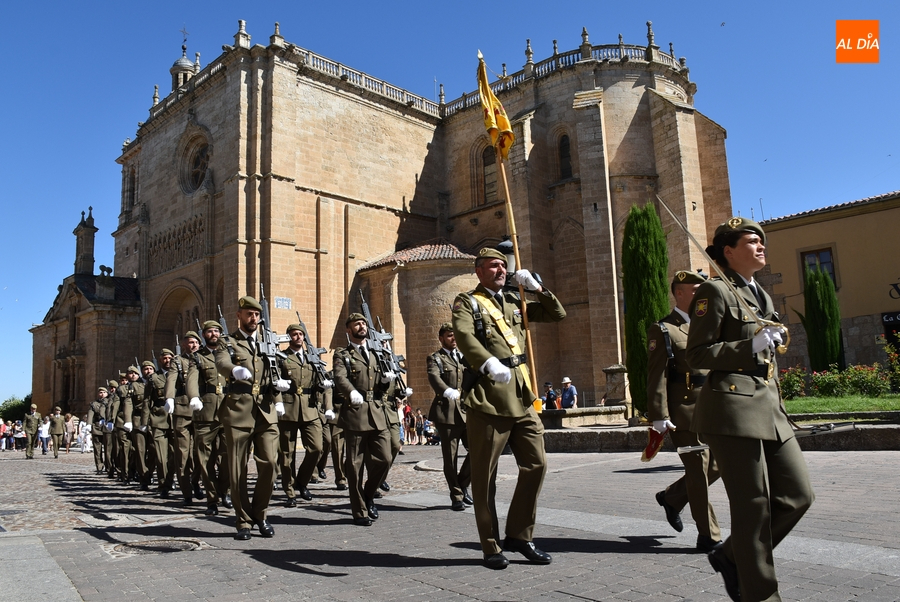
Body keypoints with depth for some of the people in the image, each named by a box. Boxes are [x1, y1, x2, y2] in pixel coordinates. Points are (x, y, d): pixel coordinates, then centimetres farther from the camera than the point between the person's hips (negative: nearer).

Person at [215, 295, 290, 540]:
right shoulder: (229, 344, 9)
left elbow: (274, 375, 17)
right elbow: (222, 364, -14)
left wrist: (278, 400, -1)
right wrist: (235, 370, -38)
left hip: (266, 412, 3)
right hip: (238, 411, -2)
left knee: (269, 462, -6)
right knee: (238, 468, 0)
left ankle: (260, 513, 14)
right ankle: (244, 521, 13)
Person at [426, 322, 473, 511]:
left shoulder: (464, 357, 19)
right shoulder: (435, 358, 2)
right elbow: (434, 377, -19)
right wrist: (447, 391, -38)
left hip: (467, 410, 4)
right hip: (447, 412, -4)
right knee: (450, 457, 1)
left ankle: (462, 484, 17)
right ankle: (456, 496, 14)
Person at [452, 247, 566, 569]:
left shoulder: (515, 302, 19)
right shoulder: (467, 302, 1)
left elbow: (557, 314, 20)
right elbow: (464, 335, -20)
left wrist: (536, 288, 6)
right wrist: (489, 363, -37)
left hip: (522, 398, 6)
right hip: (488, 397, -6)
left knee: (536, 464, 6)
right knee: (485, 476, 2)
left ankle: (519, 535, 21)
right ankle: (491, 547, 15)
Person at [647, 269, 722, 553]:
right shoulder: (663, 330, -6)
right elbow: (656, 377, -12)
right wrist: (659, 416, -18)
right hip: (685, 412, -7)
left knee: (718, 464, 10)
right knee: (699, 471, -1)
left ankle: (672, 497, 31)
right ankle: (709, 537, 11)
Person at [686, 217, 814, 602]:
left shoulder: (761, 296, 20)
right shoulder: (715, 292, -6)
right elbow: (698, 355, -10)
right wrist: (750, 346, -18)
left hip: (769, 410, 9)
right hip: (733, 410, -8)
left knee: (798, 494, 7)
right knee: (753, 507, -2)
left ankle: (731, 556, 22)